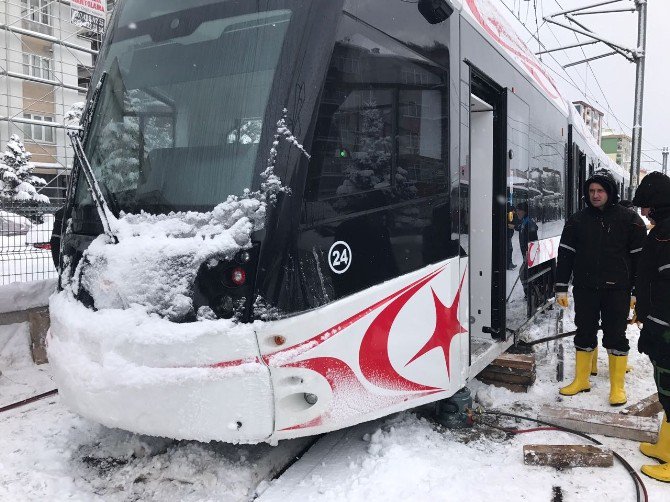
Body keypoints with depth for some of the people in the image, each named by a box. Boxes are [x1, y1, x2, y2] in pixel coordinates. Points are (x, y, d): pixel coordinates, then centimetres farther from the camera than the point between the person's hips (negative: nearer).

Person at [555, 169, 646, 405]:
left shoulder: (630, 219, -2)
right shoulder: (578, 220, 5)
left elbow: (639, 257, 0)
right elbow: (565, 254, 6)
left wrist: (637, 292, -3)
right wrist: (561, 288, 2)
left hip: (616, 290, -2)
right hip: (585, 289, 3)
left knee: (615, 336, 4)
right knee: (584, 334, 11)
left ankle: (617, 386, 17)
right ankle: (581, 380, 24)